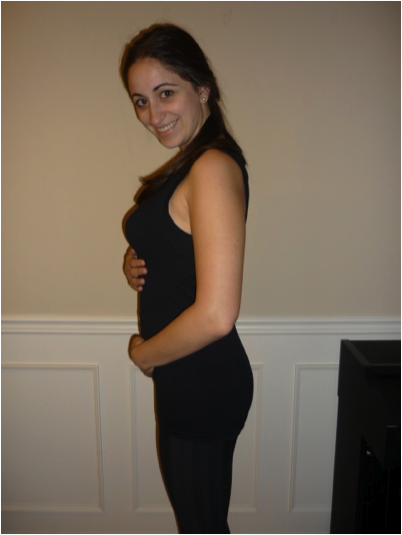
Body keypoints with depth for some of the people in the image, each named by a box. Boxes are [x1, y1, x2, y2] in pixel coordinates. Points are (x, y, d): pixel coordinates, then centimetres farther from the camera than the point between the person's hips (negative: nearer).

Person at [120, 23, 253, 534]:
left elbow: (216, 315, -30)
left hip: (204, 384, -9)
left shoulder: (214, 167, -23)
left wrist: (145, 353, -13)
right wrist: (136, 263, -2)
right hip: (185, 379, 9)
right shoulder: (188, 163, 8)